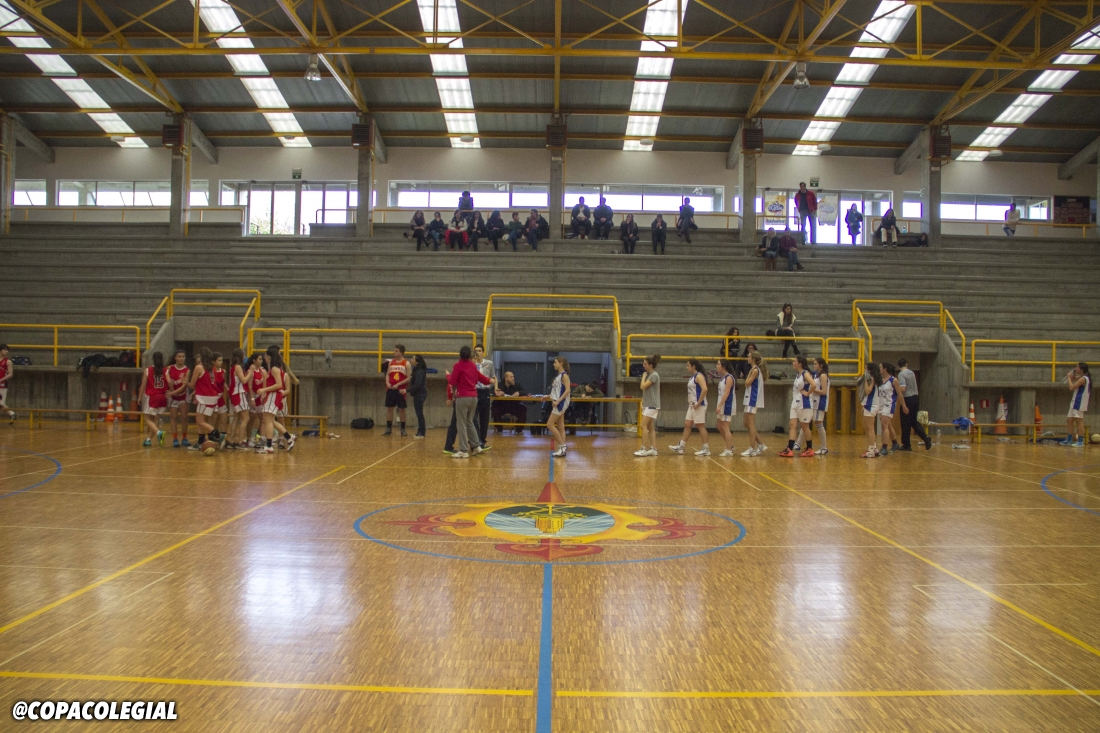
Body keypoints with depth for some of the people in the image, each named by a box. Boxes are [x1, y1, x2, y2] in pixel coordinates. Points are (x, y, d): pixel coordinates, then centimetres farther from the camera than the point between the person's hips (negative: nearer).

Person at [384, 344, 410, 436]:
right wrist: (387, 382, -7)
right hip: (390, 389, 4)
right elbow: (387, 374, 14)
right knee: (389, 408, 4)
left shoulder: (406, 363, -2)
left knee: (402, 409, 2)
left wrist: (398, 384, -14)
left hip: (401, 390, -4)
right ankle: (388, 429, 12)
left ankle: (403, 429, 10)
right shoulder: (391, 362, 10)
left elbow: (409, 378, -6)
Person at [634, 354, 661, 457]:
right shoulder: (649, 375, 14)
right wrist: (643, 402, 12)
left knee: (644, 426, -13)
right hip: (648, 405, 9)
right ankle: (653, 449, 9)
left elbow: (643, 386, -19)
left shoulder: (654, 375, -13)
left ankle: (643, 449, -13)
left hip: (652, 405, -9)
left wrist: (644, 375, -6)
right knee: (650, 427, 8)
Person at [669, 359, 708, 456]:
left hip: (699, 405, -10)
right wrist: (690, 402, 14)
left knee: (700, 426, -4)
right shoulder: (692, 377, 16)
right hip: (692, 405, 10)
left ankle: (706, 449, 2)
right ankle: (681, 446, 11)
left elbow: (704, 389, -25)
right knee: (687, 425, 9)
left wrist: (698, 403, -24)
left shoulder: (699, 376, -13)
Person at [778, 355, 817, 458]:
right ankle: (789, 449, -5)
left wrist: (807, 393, -20)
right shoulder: (797, 374, 11)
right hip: (795, 403, 8)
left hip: (804, 404, -8)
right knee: (793, 426, 0)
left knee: (804, 427, 2)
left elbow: (814, 385, -30)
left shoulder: (806, 374, -13)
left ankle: (810, 450, 14)